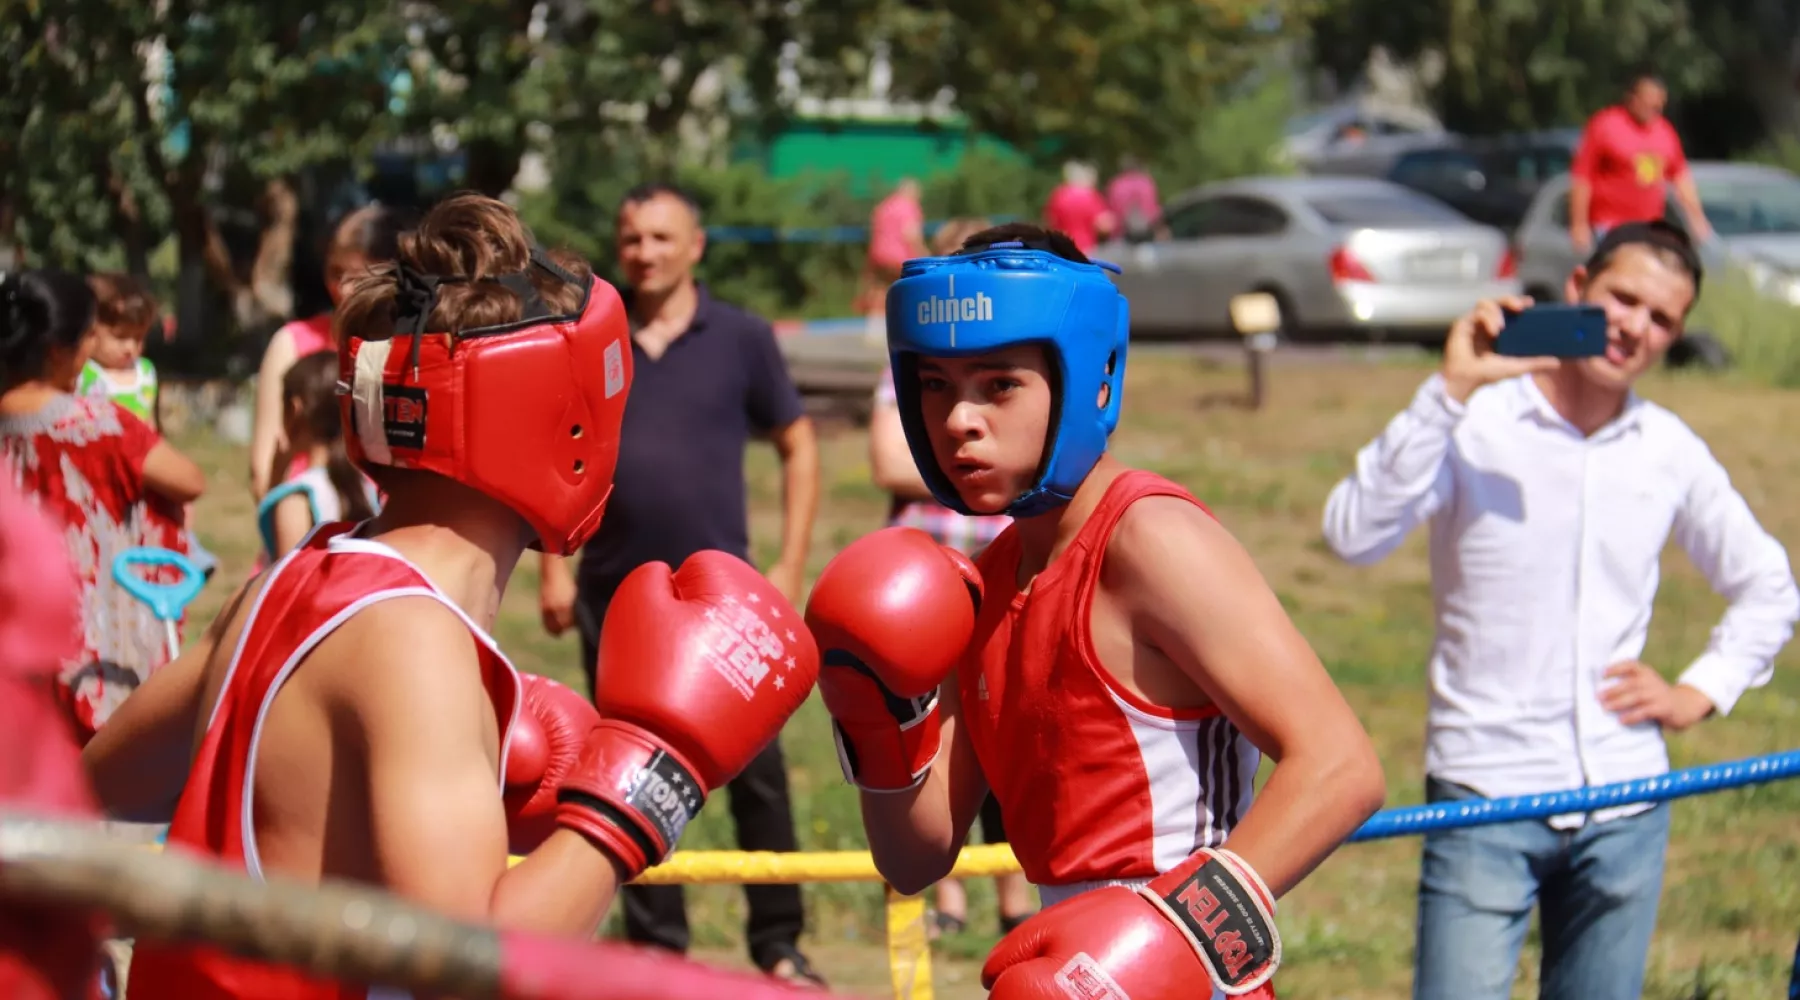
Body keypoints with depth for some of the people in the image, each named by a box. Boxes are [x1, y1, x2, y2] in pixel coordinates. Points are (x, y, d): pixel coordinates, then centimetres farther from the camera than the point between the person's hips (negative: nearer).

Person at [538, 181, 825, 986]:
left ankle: (779, 945, 6)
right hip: (612, 592, 2)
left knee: (755, 768, -3)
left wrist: (790, 565, -2)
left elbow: (798, 446, 6)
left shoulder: (741, 339, 1)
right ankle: (654, 943, 15)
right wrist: (553, 566, 3)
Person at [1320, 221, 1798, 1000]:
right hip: (1486, 795, -4)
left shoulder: (1671, 453, 7)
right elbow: (1355, 535, -22)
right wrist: (1450, 392, -24)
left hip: (1624, 808, 4)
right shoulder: (1474, 424, -6)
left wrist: (1701, 692, 9)